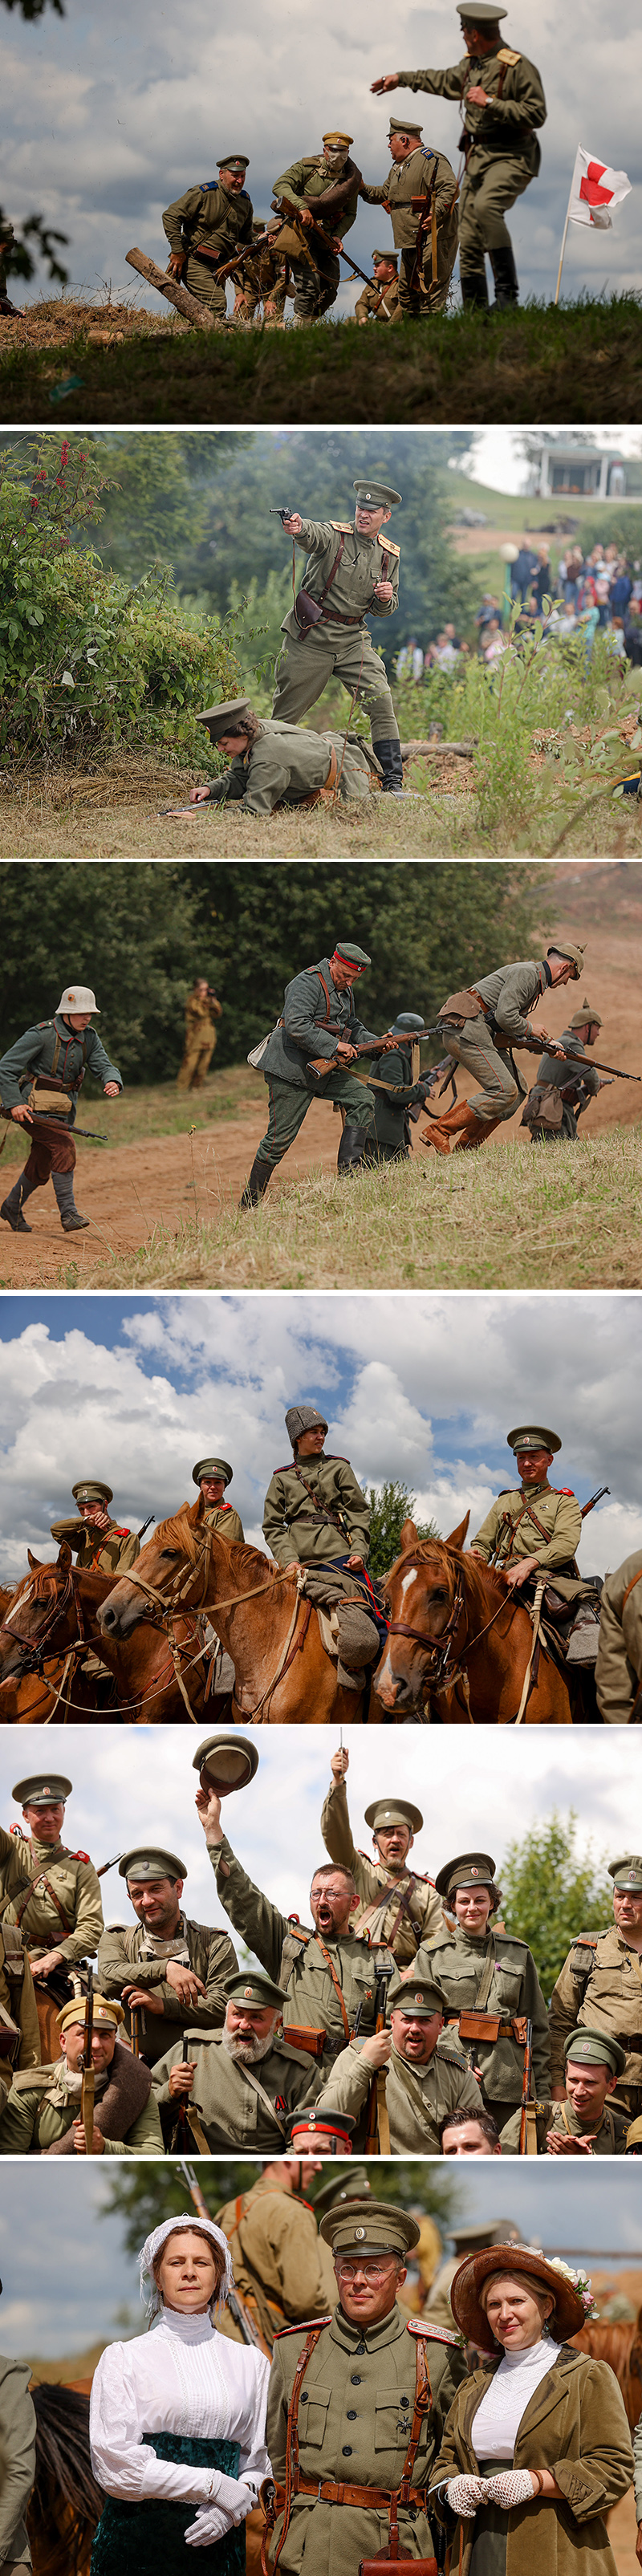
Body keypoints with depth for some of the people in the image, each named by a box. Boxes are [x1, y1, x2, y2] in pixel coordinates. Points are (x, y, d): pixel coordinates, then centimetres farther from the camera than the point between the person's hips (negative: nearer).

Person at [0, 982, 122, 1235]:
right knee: (64, 1145, -26)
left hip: (64, 1109, 7)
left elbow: (103, 1065, -2)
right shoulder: (41, 1035, -16)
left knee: (41, 1170, 13)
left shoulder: (89, 1037, 4)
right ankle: (68, 1214, -25)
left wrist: (113, 1082, -26)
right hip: (36, 1107, -7)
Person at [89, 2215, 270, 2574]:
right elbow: (115, 2465, -7)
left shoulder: (250, 2363, 10)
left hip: (217, 2541, 2)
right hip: (137, 2541, -2)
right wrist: (213, 2485, -10)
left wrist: (233, 2508, -11)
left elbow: (260, 2462, 10)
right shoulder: (124, 2359, 1)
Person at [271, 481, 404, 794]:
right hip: (310, 636, -3)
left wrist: (386, 598, -9)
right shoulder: (334, 535, -8)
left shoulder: (389, 555, 6)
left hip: (353, 639, 3)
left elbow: (384, 610, 16)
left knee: (381, 703, -12)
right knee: (286, 713, 4)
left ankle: (393, 782, -7)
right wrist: (298, 528, -59)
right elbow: (312, 534, -34)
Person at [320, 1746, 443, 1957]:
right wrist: (338, 1783, -10)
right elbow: (335, 1832, 3)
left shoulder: (427, 1891, 19)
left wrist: (411, 1974, -10)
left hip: (403, 1971, 0)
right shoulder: (358, 1870, 18)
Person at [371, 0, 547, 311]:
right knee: (469, 241, 2)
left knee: (485, 205, -35)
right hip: (478, 159, 8)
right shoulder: (471, 64, 14)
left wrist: (490, 102, -19)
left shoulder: (518, 66, -11)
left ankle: (507, 291, -32)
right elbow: (443, 81, 35)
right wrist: (402, 78, 45)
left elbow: (536, 114, -18)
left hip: (511, 157, -8)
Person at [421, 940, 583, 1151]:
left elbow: (515, 1023, 27)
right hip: (466, 1030, -11)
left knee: (517, 1088, 9)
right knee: (505, 1091, -16)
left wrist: (547, 1043, 16)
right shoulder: (527, 973, -11)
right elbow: (505, 1017, -20)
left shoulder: (534, 977, 23)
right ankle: (438, 1131, -17)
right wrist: (531, 1029, -3)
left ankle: (467, 1146, 8)